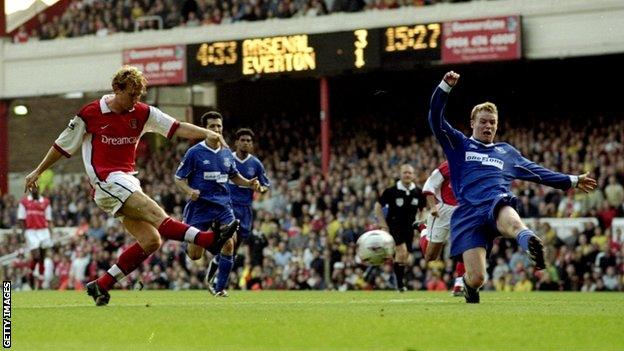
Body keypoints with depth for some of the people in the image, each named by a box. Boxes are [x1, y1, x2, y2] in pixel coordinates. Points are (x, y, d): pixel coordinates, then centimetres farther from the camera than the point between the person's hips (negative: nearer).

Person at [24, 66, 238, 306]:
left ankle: (101, 285, 3)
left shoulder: (142, 113, 7)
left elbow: (177, 128, -2)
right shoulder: (90, 114, -4)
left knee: (151, 241, -5)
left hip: (128, 182, 7)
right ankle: (208, 239, -40)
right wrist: (37, 172, 14)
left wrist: (206, 133, -19)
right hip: (106, 180, -7)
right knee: (155, 213, -24)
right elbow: (63, 145, 8)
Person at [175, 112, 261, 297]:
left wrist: (249, 183, 5)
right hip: (200, 205, -4)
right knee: (195, 255, -4)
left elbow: (234, 176, 24)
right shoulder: (195, 153, -6)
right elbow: (179, 178, -3)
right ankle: (186, 244, 35)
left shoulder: (227, 153, 9)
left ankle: (220, 287, 2)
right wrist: (189, 191, -22)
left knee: (228, 244, -14)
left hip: (223, 205, 4)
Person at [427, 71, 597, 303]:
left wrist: (572, 181, 34)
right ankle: (469, 285, 21)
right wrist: (445, 87, -1)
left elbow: (538, 172, 37)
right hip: (469, 212, -1)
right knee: (476, 278, -17)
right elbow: (436, 119, 10)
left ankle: (528, 241, -78)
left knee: (511, 221, -42)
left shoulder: (507, 152, 32)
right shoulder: (459, 145, 22)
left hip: (498, 203, 1)